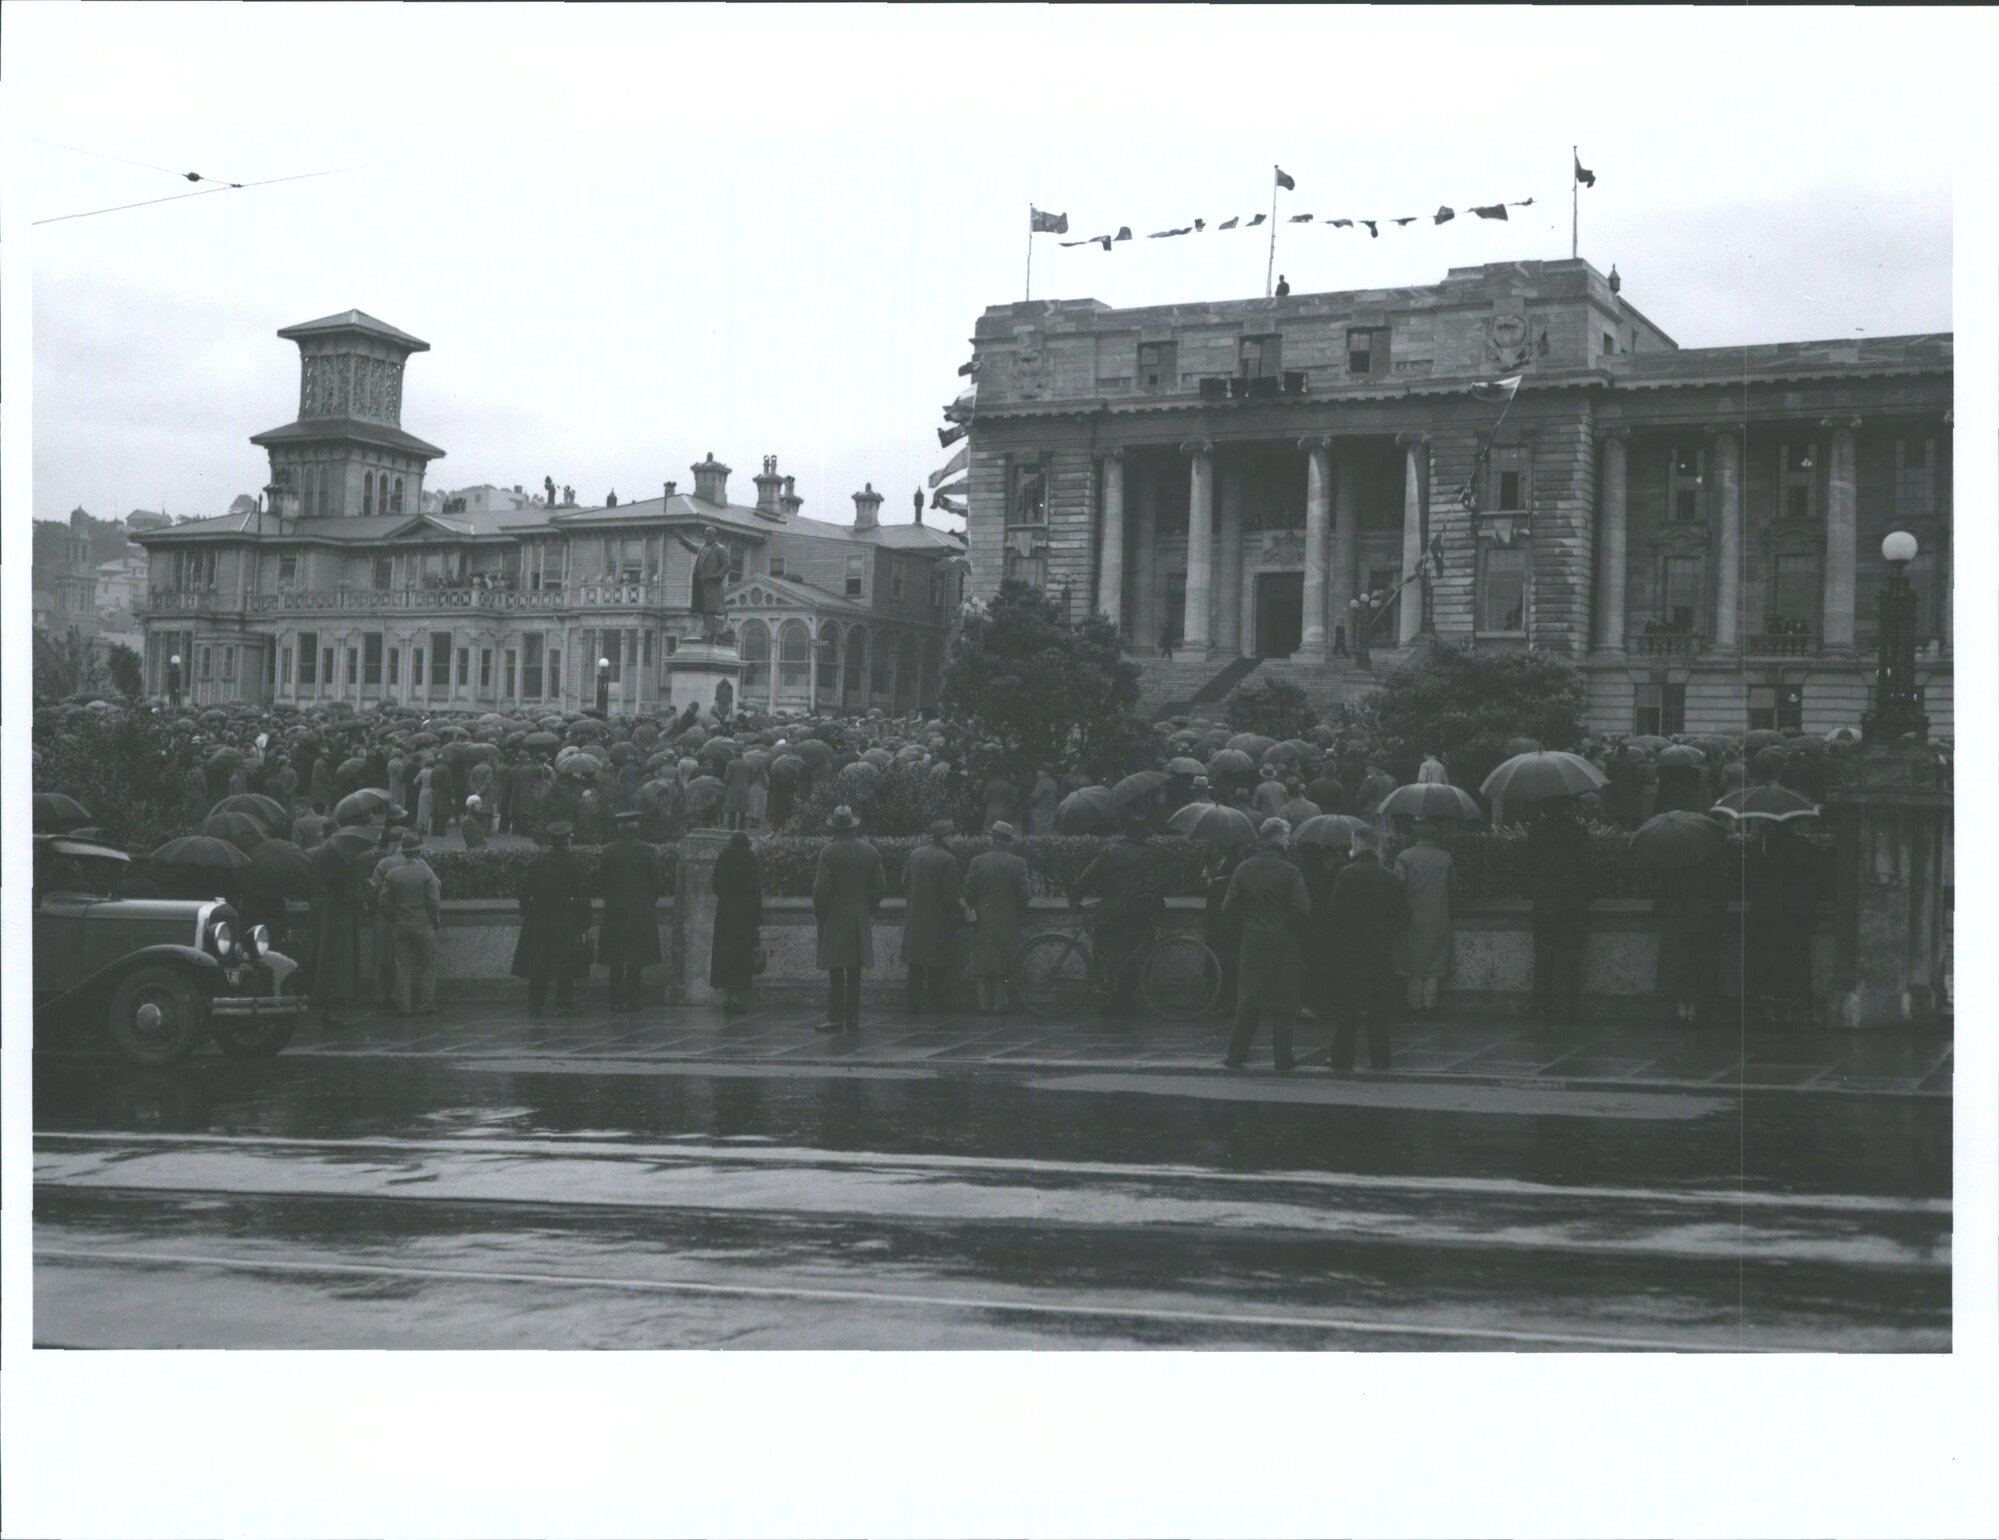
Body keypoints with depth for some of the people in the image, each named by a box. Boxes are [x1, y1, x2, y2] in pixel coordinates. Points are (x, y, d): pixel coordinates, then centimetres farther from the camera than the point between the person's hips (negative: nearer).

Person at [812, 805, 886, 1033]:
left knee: (836, 972, -2)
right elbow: (880, 886, 5)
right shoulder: (870, 852, 2)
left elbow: (821, 888, -13)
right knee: (854, 971, 9)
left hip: (834, 919, -4)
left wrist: (818, 913, 1)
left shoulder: (829, 852, -12)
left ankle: (836, 1018, -4)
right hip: (860, 919, 4)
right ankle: (853, 1018, 10)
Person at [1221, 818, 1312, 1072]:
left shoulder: (1244, 870, -1)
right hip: (1284, 944, -3)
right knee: (1282, 1002, 4)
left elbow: (1228, 906, 0)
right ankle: (1283, 1058, 5)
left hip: (1252, 943, 3)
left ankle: (1236, 1056, 12)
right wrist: (1297, 930, 6)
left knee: (1247, 1003, 11)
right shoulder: (1290, 872, -11)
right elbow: (1303, 910, -14)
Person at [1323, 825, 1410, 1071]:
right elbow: (1403, 915, 6)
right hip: (1382, 947, 4)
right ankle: (1379, 1057, 9)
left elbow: (1336, 912, -12)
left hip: (1351, 943, -4)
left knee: (1347, 1004, 1)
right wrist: (1388, 935, 15)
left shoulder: (1347, 874, -9)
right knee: (1380, 1004, 8)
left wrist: (1329, 941, -3)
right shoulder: (1391, 878, 5)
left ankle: (1342, 1057, 1)